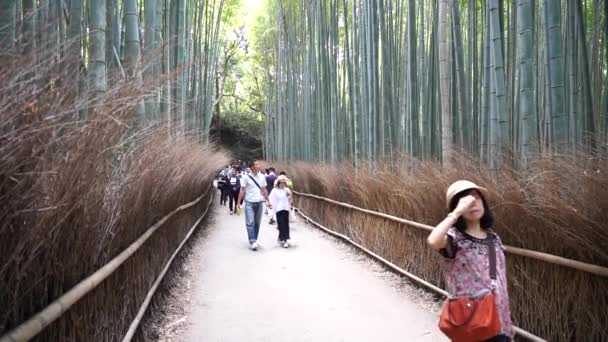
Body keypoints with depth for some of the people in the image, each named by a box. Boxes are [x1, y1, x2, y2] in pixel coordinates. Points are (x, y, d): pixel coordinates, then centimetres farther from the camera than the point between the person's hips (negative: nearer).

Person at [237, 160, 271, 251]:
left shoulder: (262, 177, 6)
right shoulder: (246, 177, -6)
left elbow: (264, 190, 13)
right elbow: (242, 190, -3)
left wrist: (268, 202, 13)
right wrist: (238, 203, -8)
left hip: (259, 203, 4)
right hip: (249, 203, -4)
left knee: (257, 223, 9)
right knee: (250, 222, -10)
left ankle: (254, 241, 19)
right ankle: (252, 242, -12)